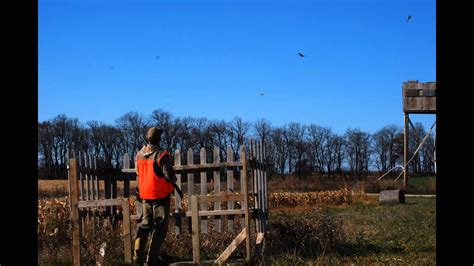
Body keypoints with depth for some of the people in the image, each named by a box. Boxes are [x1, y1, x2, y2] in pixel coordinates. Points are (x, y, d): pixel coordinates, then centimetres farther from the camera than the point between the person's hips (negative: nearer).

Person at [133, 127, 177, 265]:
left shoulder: (139, 155, 5)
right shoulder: (161, 155, -15)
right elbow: (169, 176, -17)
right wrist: (174, 179, 4)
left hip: (145, 195, 6)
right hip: (160, 194, -6)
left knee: (145, 224, 17)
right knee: (160, 226, 2)